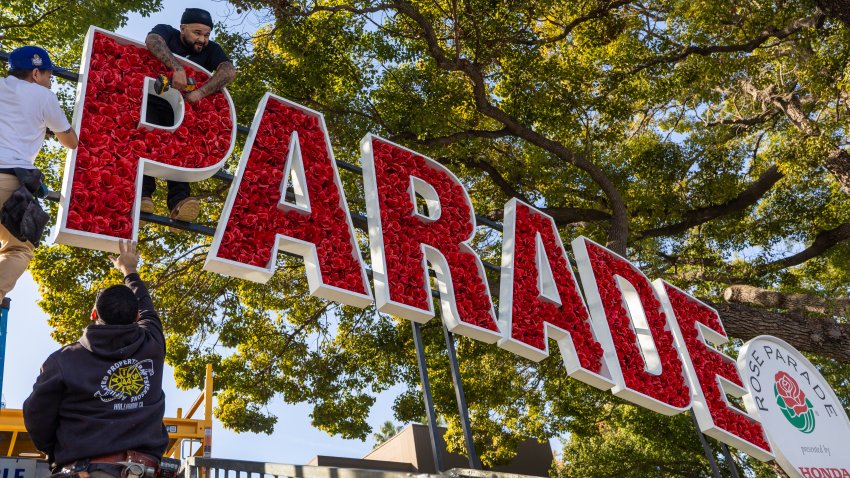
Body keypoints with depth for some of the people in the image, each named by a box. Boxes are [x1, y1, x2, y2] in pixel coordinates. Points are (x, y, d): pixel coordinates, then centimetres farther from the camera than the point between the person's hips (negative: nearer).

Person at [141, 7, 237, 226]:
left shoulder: (211, 50, 5)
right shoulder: (166, 32, 2)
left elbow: (229, 71, -15)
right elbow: (152, 40, -23)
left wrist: (200, 93, -31)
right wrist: (177, 68, -40)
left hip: (180, 109, 2)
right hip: (151, 102, -2)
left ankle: (179, 201, -35)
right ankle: (143, 195, -36)